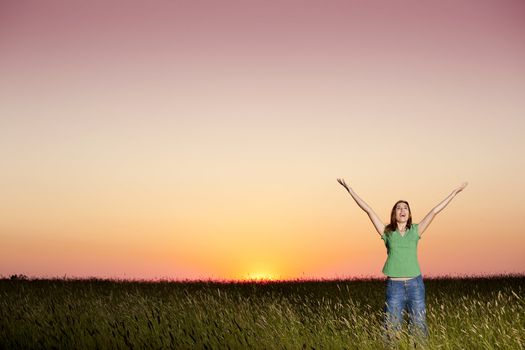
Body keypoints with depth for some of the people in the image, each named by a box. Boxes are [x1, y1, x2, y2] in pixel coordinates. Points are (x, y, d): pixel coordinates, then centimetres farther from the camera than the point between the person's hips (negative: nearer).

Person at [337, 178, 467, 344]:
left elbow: (435, 211, 7)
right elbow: (368, 210, -1)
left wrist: (454, 193, 8)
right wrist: (350, 190, -5)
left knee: (419, 327, 6)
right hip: (394, 285, -1)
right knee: (392, 328, 1)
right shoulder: (387, 232, 4)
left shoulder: (415, 231, 8)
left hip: (415, 284, 1)